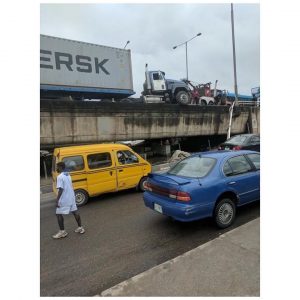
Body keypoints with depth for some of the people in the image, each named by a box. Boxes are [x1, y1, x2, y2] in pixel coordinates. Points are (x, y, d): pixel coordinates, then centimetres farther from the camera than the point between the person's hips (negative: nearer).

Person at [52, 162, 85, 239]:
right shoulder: (68, 175, 10)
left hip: (64, 199, -8)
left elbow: (61, 189, -22)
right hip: (71, 198, 8)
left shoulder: (60, 177, -16)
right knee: (75, 211, 12)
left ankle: (62, 231, 11)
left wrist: (57, 200, -19)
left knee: (59, 214, 5)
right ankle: (80, 227, 19)